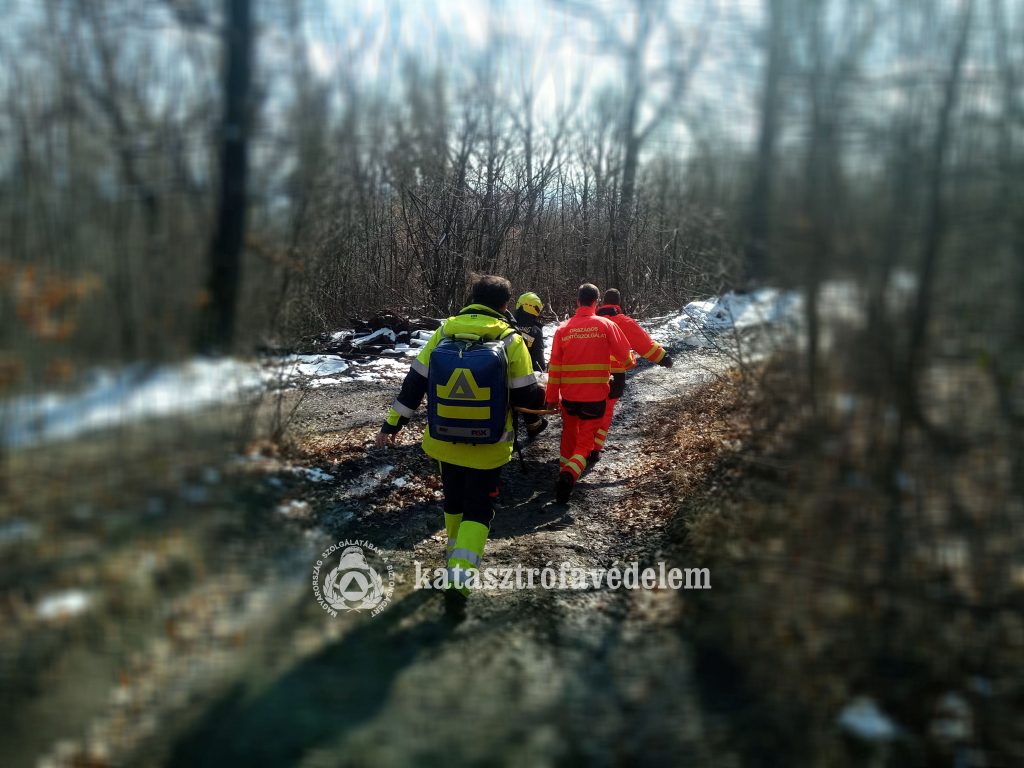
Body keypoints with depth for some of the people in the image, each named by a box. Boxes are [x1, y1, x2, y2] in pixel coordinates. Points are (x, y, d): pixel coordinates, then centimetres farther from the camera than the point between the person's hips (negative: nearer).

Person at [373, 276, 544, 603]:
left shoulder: (444, 332, -5)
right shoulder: (510, 340, -13)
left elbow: (414, 383, -1)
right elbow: (526, 396, -9)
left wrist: (392, 424, 7)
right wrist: (548, 395, 14)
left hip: (445, 441, 3)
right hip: (488, 445, -3)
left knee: (454, 499, 25)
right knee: (479, 507, 10)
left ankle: (458, 553, 43)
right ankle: (460, 573, -5)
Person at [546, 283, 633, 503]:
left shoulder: (563, 328, 0)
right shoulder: (606, 325, -5)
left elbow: (554, 366, -1)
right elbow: (624, 355, 1)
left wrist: (551, 396, 5)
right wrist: (608, 357, 24)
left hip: (569, 394, 2)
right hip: (596, 394, -2)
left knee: (569, 434, 24)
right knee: (585, 440, 4)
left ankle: (564, 470, 33)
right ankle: (570, 475, -19)